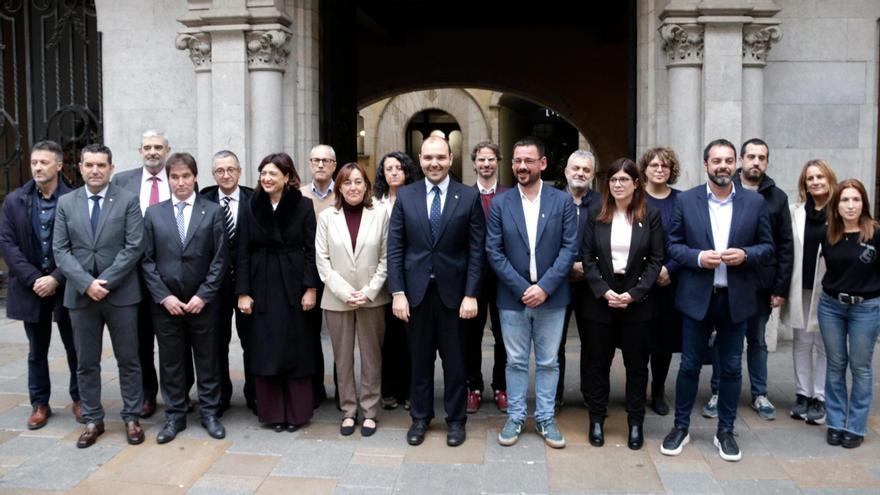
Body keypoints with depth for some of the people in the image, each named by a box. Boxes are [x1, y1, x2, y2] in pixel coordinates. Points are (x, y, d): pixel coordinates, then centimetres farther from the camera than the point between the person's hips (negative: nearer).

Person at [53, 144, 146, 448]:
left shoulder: (128, 200, -1)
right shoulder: (66, 203, 6)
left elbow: (135, 247, -8)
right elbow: (60, 250, 1)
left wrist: (106, 281, -14)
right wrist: (86, 283, -12)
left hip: (121, 293, -2)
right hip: (80, 294, 2)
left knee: (128, 360, 6)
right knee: (86, 362, 9)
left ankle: (131, 417, 18)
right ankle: (93, 420, 21)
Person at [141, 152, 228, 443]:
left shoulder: (212, 212, 0)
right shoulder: (153, 213, 5)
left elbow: (220, 259, -3)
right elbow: (147, 260, 2)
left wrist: (203, 295, -10)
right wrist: (163, 296, -7)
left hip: (202, 301, -1)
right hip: (165, 302, 1)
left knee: (207, 360, 8)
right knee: (170, 362, 9)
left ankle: (209, 413, 22)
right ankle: (174, 416, 22)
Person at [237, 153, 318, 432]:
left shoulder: (303, 205, -3)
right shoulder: (251, 207, 3)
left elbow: (311, 249, -3)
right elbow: (242, 252, 2)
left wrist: (310, 288, -8)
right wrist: (243, 292, -3)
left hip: (293, 285, -2)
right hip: (262, 287, 2)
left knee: (296, 348, 5)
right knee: (265, 350, 4)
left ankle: (296, 412, 16)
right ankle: (272, 412, 16)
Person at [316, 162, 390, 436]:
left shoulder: (380, 214, -2)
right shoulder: (327, 217, 0)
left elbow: (386, 258, -1)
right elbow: (322, 260, -1)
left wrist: (369, 292, -10)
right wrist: (345, 293, -10)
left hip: (372, 298, -1)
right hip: (337, 298, 1)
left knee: (371, 356, 7)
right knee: (343, 357, 9)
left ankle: (369, 411, 19)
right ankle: (348, 411, 21)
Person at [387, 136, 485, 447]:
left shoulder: (469, 197, -2)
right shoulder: (405, 196, 2)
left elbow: (476, 250, -3)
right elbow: (395, 247, 1)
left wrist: (471, 294, -8)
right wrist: (397, 292, -6)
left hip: (453, 291, -1)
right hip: (416, 290, 1)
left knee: (454, 360, 9)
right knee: (420, 359, 12)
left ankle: (456, 420, 26)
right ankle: (420, 417, 28)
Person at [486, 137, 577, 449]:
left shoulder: (562, 201, 0)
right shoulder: (500, 204, 1)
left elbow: (569, 248, -5)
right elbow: (493, 251, -3)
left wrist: (544, 286, -14)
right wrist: (521, 288, -12)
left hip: (551, 297, 0)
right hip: (512, 297, 0)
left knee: (548, 362, 10)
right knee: (515, 362, 10)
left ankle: (545, 419, 23)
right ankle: (515, 417, 23)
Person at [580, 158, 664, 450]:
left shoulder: (650, 215, 0)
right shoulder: (596, 214, 3)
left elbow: (656, 259, -2)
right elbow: (588, 259, 1)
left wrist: (634, 294, -12)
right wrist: (604, 291, -11)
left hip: (637, 300, -1)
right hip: (600, 298, 1)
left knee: (637, 363, 8)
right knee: (598, 362, 7)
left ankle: (636, 422, 20)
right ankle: (596, 420, 19)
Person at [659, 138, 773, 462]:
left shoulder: (755, 202, 2)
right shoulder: (686, 200, -1)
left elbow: (767, 246, 5)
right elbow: (673, 245, 1)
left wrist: (745, 254, -15)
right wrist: (698, 257, -17)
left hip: (736, 298, 1)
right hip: (697, 297, -1)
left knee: (731, 367, 10)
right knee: (690, 365, 7)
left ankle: (725, 431, 25)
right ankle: (681, 427, 22)